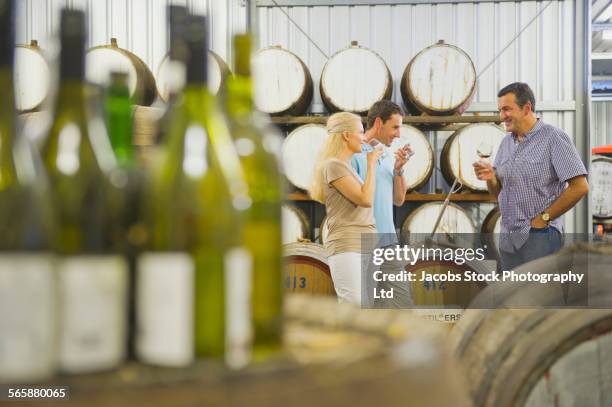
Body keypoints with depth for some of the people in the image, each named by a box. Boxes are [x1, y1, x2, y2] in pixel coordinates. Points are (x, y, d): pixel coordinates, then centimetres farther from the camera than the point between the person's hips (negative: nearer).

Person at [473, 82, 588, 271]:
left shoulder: (553, 138, -9)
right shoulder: (506, 142, 12)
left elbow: (579, 187, -15)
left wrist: (544, 218, -13)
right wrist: (490, 178, -6)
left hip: (539, 236, -7)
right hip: (508, 239, 7)